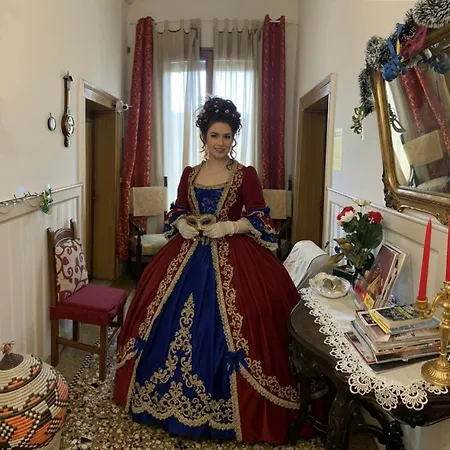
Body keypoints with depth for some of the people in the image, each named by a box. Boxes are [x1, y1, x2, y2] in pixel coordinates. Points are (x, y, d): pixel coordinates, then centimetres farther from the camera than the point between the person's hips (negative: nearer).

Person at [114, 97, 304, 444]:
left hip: (233, 259, -4)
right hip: (188, 257, 4)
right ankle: (172, 397, 29)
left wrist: (229, 226, -18)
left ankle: (225, 410, 15)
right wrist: (182, 225, -5)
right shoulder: (189, 175, 11)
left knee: (222, 332, -5)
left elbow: (260, 221, -5)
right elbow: (176, 213, 17)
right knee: (176, 328, 8)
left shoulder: (246, 174, -1)